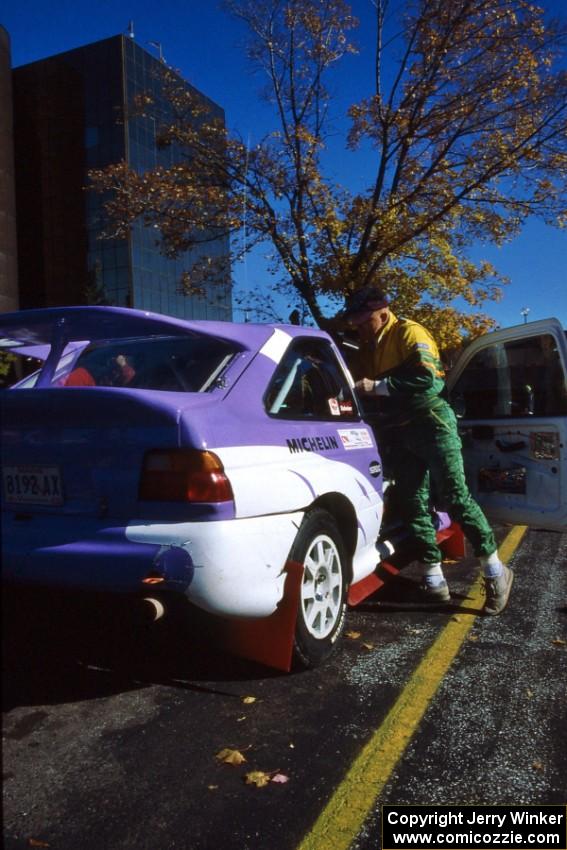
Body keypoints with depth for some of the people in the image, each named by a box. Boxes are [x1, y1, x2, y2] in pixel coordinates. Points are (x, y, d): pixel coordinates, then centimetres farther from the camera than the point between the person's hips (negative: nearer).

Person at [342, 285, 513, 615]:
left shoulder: (409, 332, -7)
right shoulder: (368, 347, 17)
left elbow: (425, 378, -22)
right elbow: (359, 381, 20)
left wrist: (377, 385, -23)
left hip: (431, 423, -7)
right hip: (398, 432, 7)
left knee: (456, 498, -8)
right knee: (413, 505, 3)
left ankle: (496, 572, 4)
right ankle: (434, 581, 9)